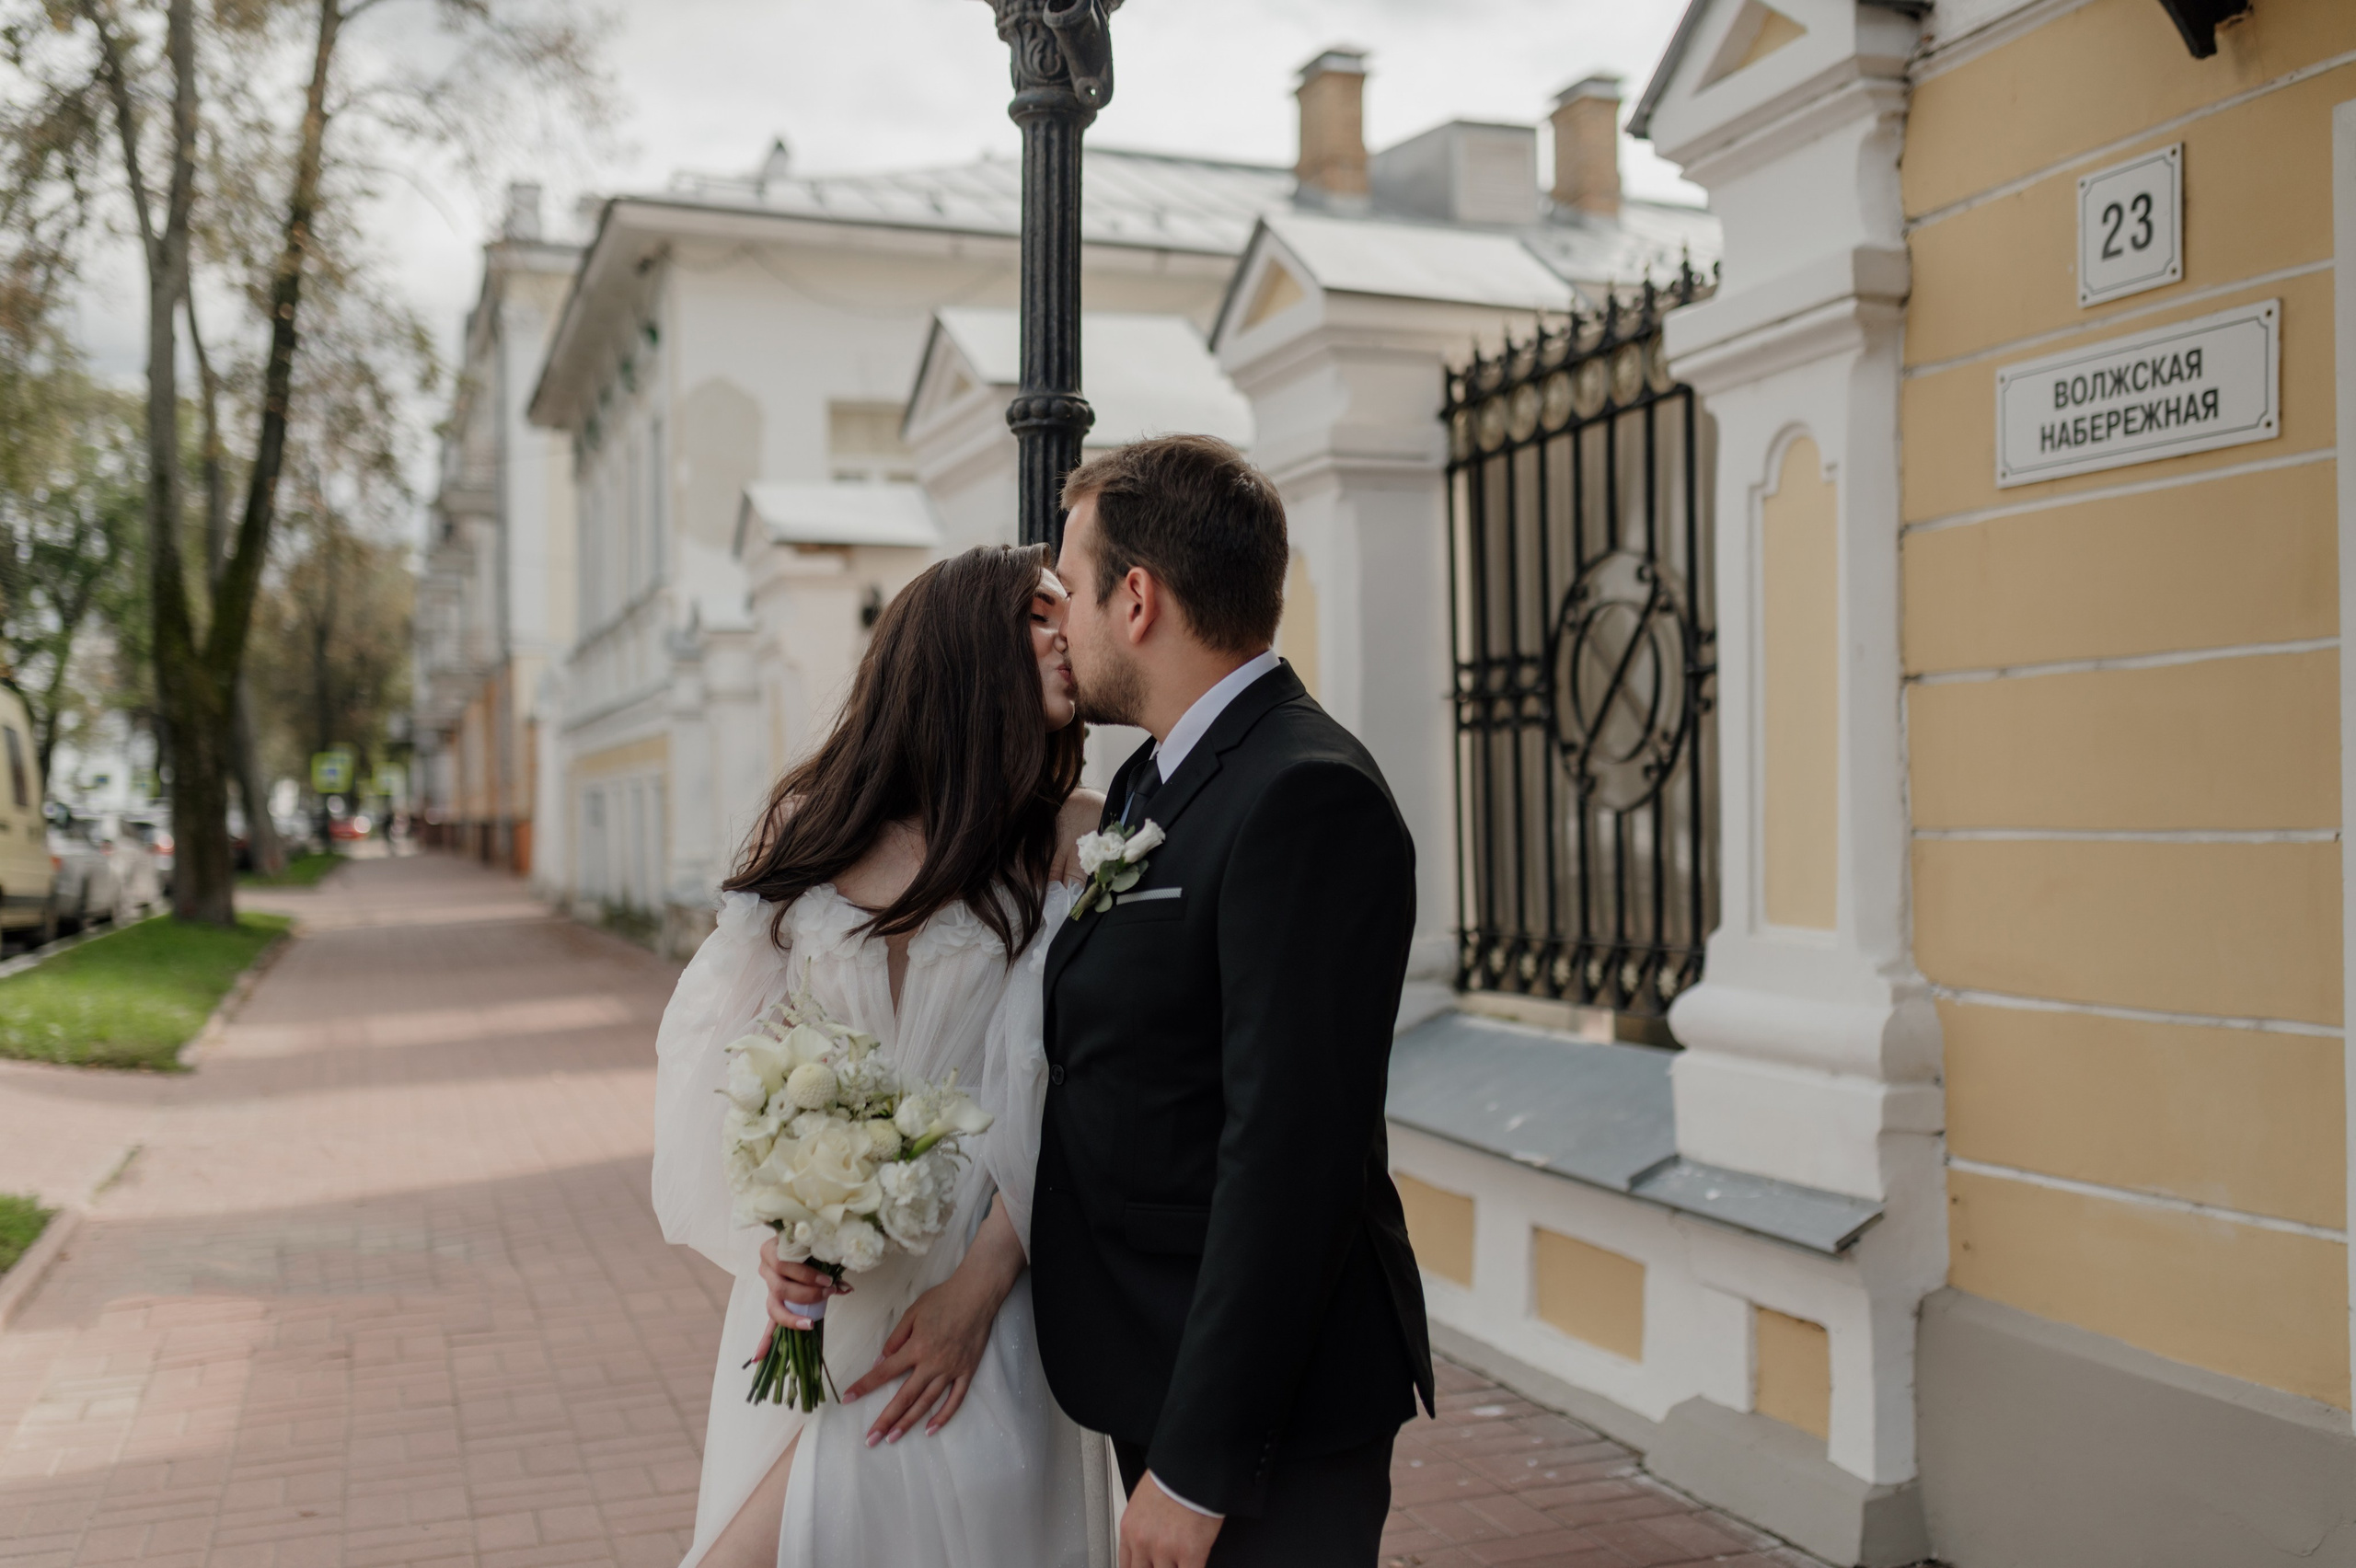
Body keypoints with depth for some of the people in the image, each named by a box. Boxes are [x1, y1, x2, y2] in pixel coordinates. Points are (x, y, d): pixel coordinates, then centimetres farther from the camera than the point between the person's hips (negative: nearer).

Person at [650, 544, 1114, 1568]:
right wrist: (767, 1225, -8)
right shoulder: (811, 820, 5)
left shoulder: (1073, 835, -2)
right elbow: (711, 1042, 6)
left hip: (970, 1278, -2)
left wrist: (981, 1284, -12)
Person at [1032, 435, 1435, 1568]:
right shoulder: (1151, 783, 10)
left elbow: (1288, 1153, -24)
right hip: (1159, 1376, 9)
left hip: (1267, 1423, -8)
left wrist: (1198, 1467, -22)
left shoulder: (1309, 798, -21)